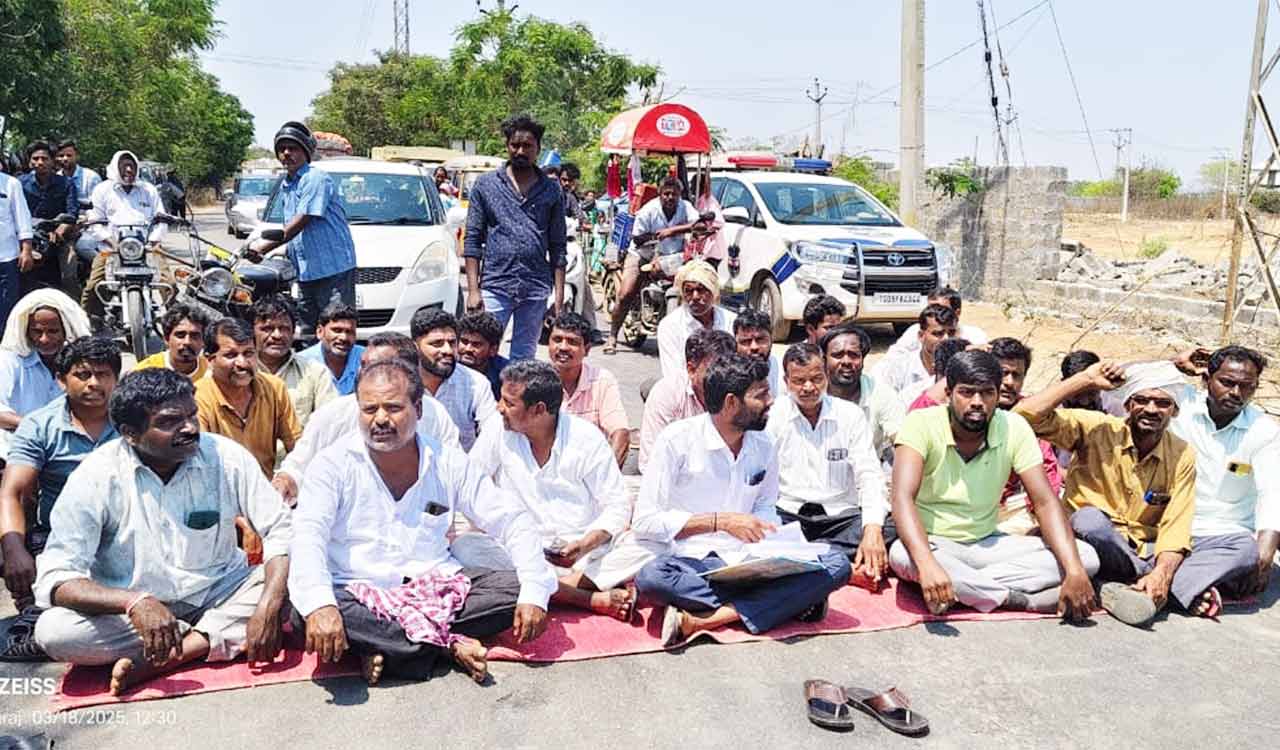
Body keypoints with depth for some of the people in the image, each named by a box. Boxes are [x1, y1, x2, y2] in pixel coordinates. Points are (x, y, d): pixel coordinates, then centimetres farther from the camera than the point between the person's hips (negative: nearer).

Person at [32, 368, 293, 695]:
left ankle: (155, 662, -22)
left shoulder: (226, 457, -11)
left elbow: (281, 531, -11)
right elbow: (56, 579, -18)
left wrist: (268, 607, -29)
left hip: (221, 595, 1)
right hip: (138, 608, 0)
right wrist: (135, 603, -36)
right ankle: (210, 640, -15)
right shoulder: (96, 476, -13)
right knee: (53, 630, -27)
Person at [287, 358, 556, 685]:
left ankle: (386, 646, -19)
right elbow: (308, 536, -19)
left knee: (516, 588, -18)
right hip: (360, 593, -2)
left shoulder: (448, 463, 1)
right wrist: (319, 605, -39)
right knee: (306, 614, -33)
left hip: (436, 587, 3)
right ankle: (450, 644, -22)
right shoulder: (334, 464, -5)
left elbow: (513, 520, 0)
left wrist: (534, 593, -16)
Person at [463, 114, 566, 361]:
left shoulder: (551, 190, 8)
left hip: (536, 290, 1)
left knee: (523, 361, 9)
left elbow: (557, 246, 8)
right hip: (495, 286, -1)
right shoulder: (486, 184, 5)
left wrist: (559, 294, 2)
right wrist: (473, 290, -5)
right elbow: (473, 240, 4)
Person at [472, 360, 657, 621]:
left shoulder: (587, 438, -5)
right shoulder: (498, 431, -1)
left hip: (587, 550, -1)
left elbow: (618, 506, -4)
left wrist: (586, 544, -21)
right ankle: (594, 598, -29)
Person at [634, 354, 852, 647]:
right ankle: (788, 601, -24)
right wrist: (721, 521, -15)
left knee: (835, 564, -18)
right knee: (650, 577, -38)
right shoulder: (677, 439, -7)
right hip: (691, 564, -4)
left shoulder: (764, 447, 8)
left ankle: (707, 618, -27)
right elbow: (644, 521, -10)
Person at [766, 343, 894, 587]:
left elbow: (870, 477, 0)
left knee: (892, 528, -27)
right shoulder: (772, 416, 4)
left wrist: (872, 530, -18)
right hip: (788, 515, -1)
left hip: (842, 515, 2)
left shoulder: (850, 415, 8)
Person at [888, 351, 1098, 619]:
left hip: (986, 544, 4)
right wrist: (927, 565, -47)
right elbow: (903, 498, -30)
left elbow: (1045, 502, -10)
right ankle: (1021, 599, -24)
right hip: (933, 543, -3)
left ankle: (962, 589, -23)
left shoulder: (1014, 428, -7)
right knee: (901, 555, -39)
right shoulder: (921, 424, -17)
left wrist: (1074, 572, -25)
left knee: (1086, 557, -15)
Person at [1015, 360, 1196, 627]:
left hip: (1143, 553, 3)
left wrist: (1162, 575, -25)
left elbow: (1175, 528, -6)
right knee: (1090, 518, -36)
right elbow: (1026, 415, -21)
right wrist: (1087, 380, -18)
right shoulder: (1096, 430, -7)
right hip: (1092, 542, -3)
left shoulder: (1182, 456, 1)